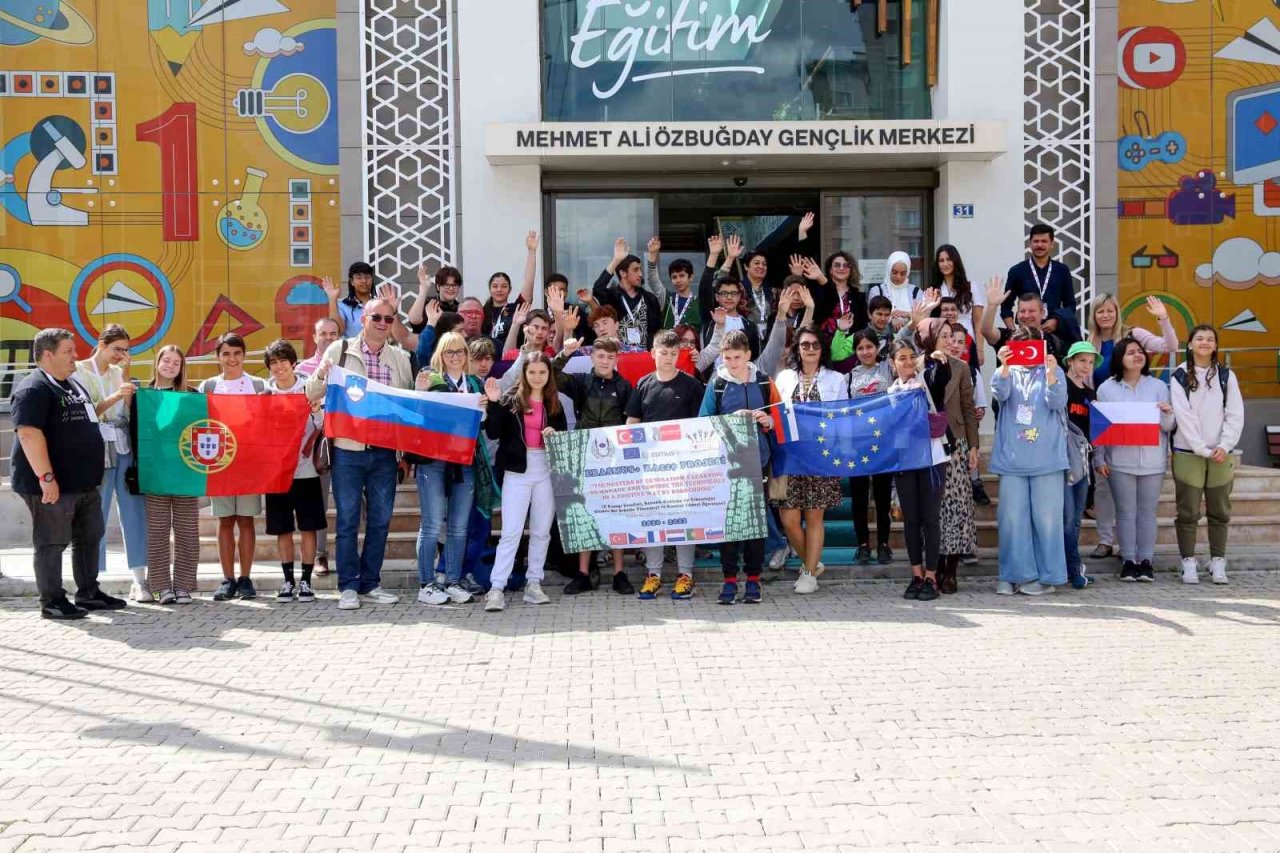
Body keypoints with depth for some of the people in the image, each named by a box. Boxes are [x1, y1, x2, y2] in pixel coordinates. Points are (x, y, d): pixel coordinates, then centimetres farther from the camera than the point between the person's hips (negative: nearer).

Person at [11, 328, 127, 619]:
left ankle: (89, 594, 26)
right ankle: (52, 602, 7)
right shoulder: (34, 389, -15)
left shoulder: (73, 384, 16)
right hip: (53, 485, -10)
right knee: (51, 543, 0)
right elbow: (28, 433, -24)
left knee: (89, 538, 15)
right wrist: (46, 477, -27)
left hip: (84, 483, 10)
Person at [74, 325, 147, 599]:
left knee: (134, 512, 0)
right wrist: (113, 398, -21)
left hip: (124, 447, 4)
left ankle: (139, 581, 3)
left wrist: (126, 377, 1)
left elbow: (129, 411, 6)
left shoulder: (118, 372, 13)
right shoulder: (79, 371, 0)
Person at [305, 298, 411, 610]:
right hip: (348, 450, -3)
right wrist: (320, 376, -17)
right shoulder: (339, 350, 1)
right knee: (347, 520, 2)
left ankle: (370, 584, 19)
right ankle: (348, 586, 10)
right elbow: (312, 395, 4)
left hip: (384, 452, 3)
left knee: (380, 520, 7)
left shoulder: (400, 358, 9)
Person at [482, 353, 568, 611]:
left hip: (546, 471, 4)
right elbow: (493, 433, -7)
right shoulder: (511, 400, 0)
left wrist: (555, 434, -5)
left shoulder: (554, 404, 10)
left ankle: (533, 585, 17)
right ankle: (496, 588, -5)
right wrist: (494, 403, -16)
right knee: (511, 532, -7)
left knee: (541, 532, 8)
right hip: (517, 471, -4)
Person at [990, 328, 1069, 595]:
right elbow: (1000, 394, -9)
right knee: (1012, 518, 0)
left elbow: (1058, 402, -7)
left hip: (1046, 458, -1)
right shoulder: (1007, 372, 11)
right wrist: (1004, 366, -27)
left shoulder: (1052, 372, 8)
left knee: (1046, 517, -1)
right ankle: (1015, 575, 8)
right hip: (1012, 459, 1)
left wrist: (1051, 373, -24)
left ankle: (1047, 576, 7)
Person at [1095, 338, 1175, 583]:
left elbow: (1168, 427, 5)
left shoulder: (1158, 387, 7)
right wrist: (1099, 459, -2)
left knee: (1147, 512, 3)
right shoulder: (1106, 389, 3)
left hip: (1152, 461, 1)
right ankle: (1129, 560, 7)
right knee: (1125, 512, 2)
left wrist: (1167, 414, -17)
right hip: (1120, 461, -1)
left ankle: (1146, 560, 8)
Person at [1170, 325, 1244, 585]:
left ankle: (1218, 563, 12)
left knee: (1219, 511, 5)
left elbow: (1235, 415, 3)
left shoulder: (1226, 376, 8)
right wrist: (1203, 449, -13)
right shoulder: (1180, 377, 1)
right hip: (1188, 453, -2)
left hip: (1221, 454, 2)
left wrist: (1225, 446, -10)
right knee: (1188, 512, 0)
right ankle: (1189, 563, 6)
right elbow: (1183, 416, -7)